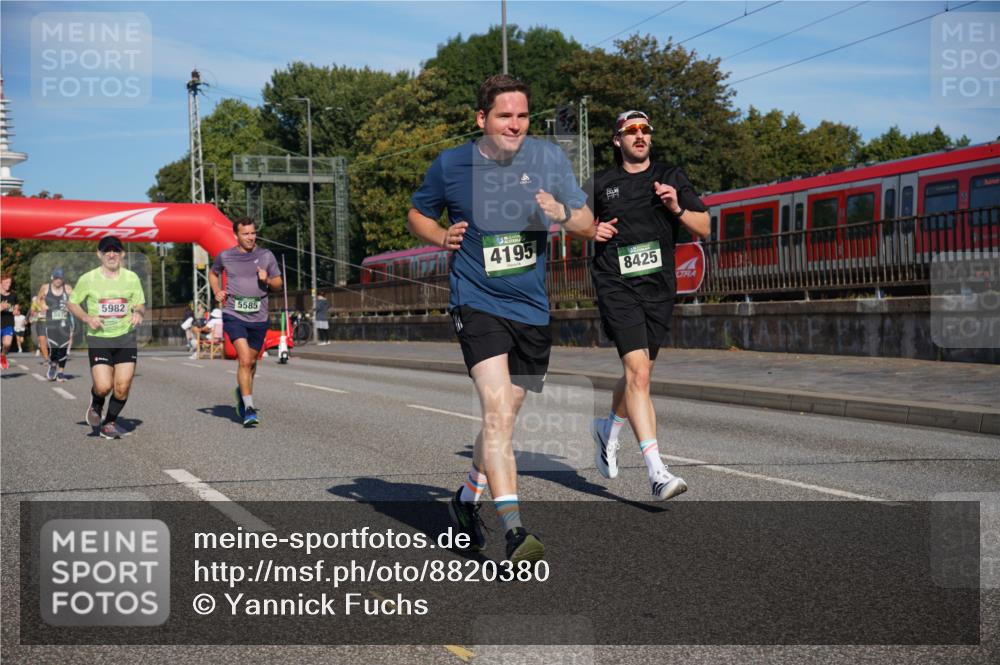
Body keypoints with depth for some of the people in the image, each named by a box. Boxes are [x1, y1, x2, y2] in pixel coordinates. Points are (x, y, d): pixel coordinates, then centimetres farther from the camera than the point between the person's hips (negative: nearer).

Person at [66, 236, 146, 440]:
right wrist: (87, 318, -10)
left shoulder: (132, 278, 3)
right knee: (103, 386, -14)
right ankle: (96, 405, 24)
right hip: (99, 338, -2)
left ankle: (110, 423, 21)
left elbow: (140, 304, 13)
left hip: (126, 337, 2)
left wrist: (139, 313, -11)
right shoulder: (88, 279, -3)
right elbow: (72, 304, 7)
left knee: (123, 386, -4)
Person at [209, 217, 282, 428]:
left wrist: (267, 280, -12)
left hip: (258, 317, 2)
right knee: (245, 359, -17)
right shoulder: (225, 256, 1)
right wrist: (217, 292, 5)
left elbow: (278, 282, 10)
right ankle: (249, 408, -15)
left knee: (252, 361, 15)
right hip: (234, 315, -2)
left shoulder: (266, 256, 2)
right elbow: (213, 273, 22)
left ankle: (242, 392, 44)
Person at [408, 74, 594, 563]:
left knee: (503, 417, 15)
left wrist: (563, 214, -17)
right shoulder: (450, 165, -2)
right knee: (497, 411, -21)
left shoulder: (548, 159, 2)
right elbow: (417, 215, 14)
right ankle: (513, 529, -24)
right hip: (477, 303, -4)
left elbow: (587, 226, 5)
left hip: (531, 309, 4)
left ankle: (467, 498, 38)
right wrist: (442, 237, -7)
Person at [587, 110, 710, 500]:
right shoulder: (600, 185, 9)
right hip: (617, 287, -3)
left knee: (638, 375, 13)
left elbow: (704, 229, 8)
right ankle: (656, 472, -23)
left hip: (658, 288, 3)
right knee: (637, 373, -18)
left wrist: (677, 208, -10)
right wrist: (593, 232, 1)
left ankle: (608, 431, 44)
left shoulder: (671, 178, 11)